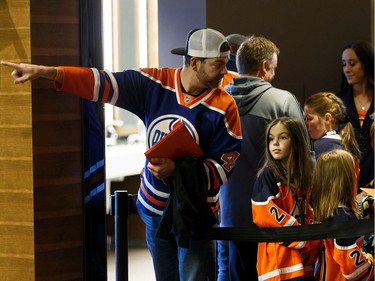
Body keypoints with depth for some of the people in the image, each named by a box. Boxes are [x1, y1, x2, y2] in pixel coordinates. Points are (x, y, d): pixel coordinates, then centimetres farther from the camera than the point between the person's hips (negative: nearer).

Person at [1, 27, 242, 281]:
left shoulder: (224, 107, -14)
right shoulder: (154, 84, -7)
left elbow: (225, 165, -13)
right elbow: (102, 83, -10)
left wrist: (177, 169, -27)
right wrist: (44, 71, -18)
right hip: (154, 209, 4)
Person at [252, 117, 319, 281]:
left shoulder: (304, 175, 13)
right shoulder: (268, 176, -7)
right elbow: (266, 216, -16)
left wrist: (312, 240, 0)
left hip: (304, 258, 7)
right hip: (279, 257, -7)